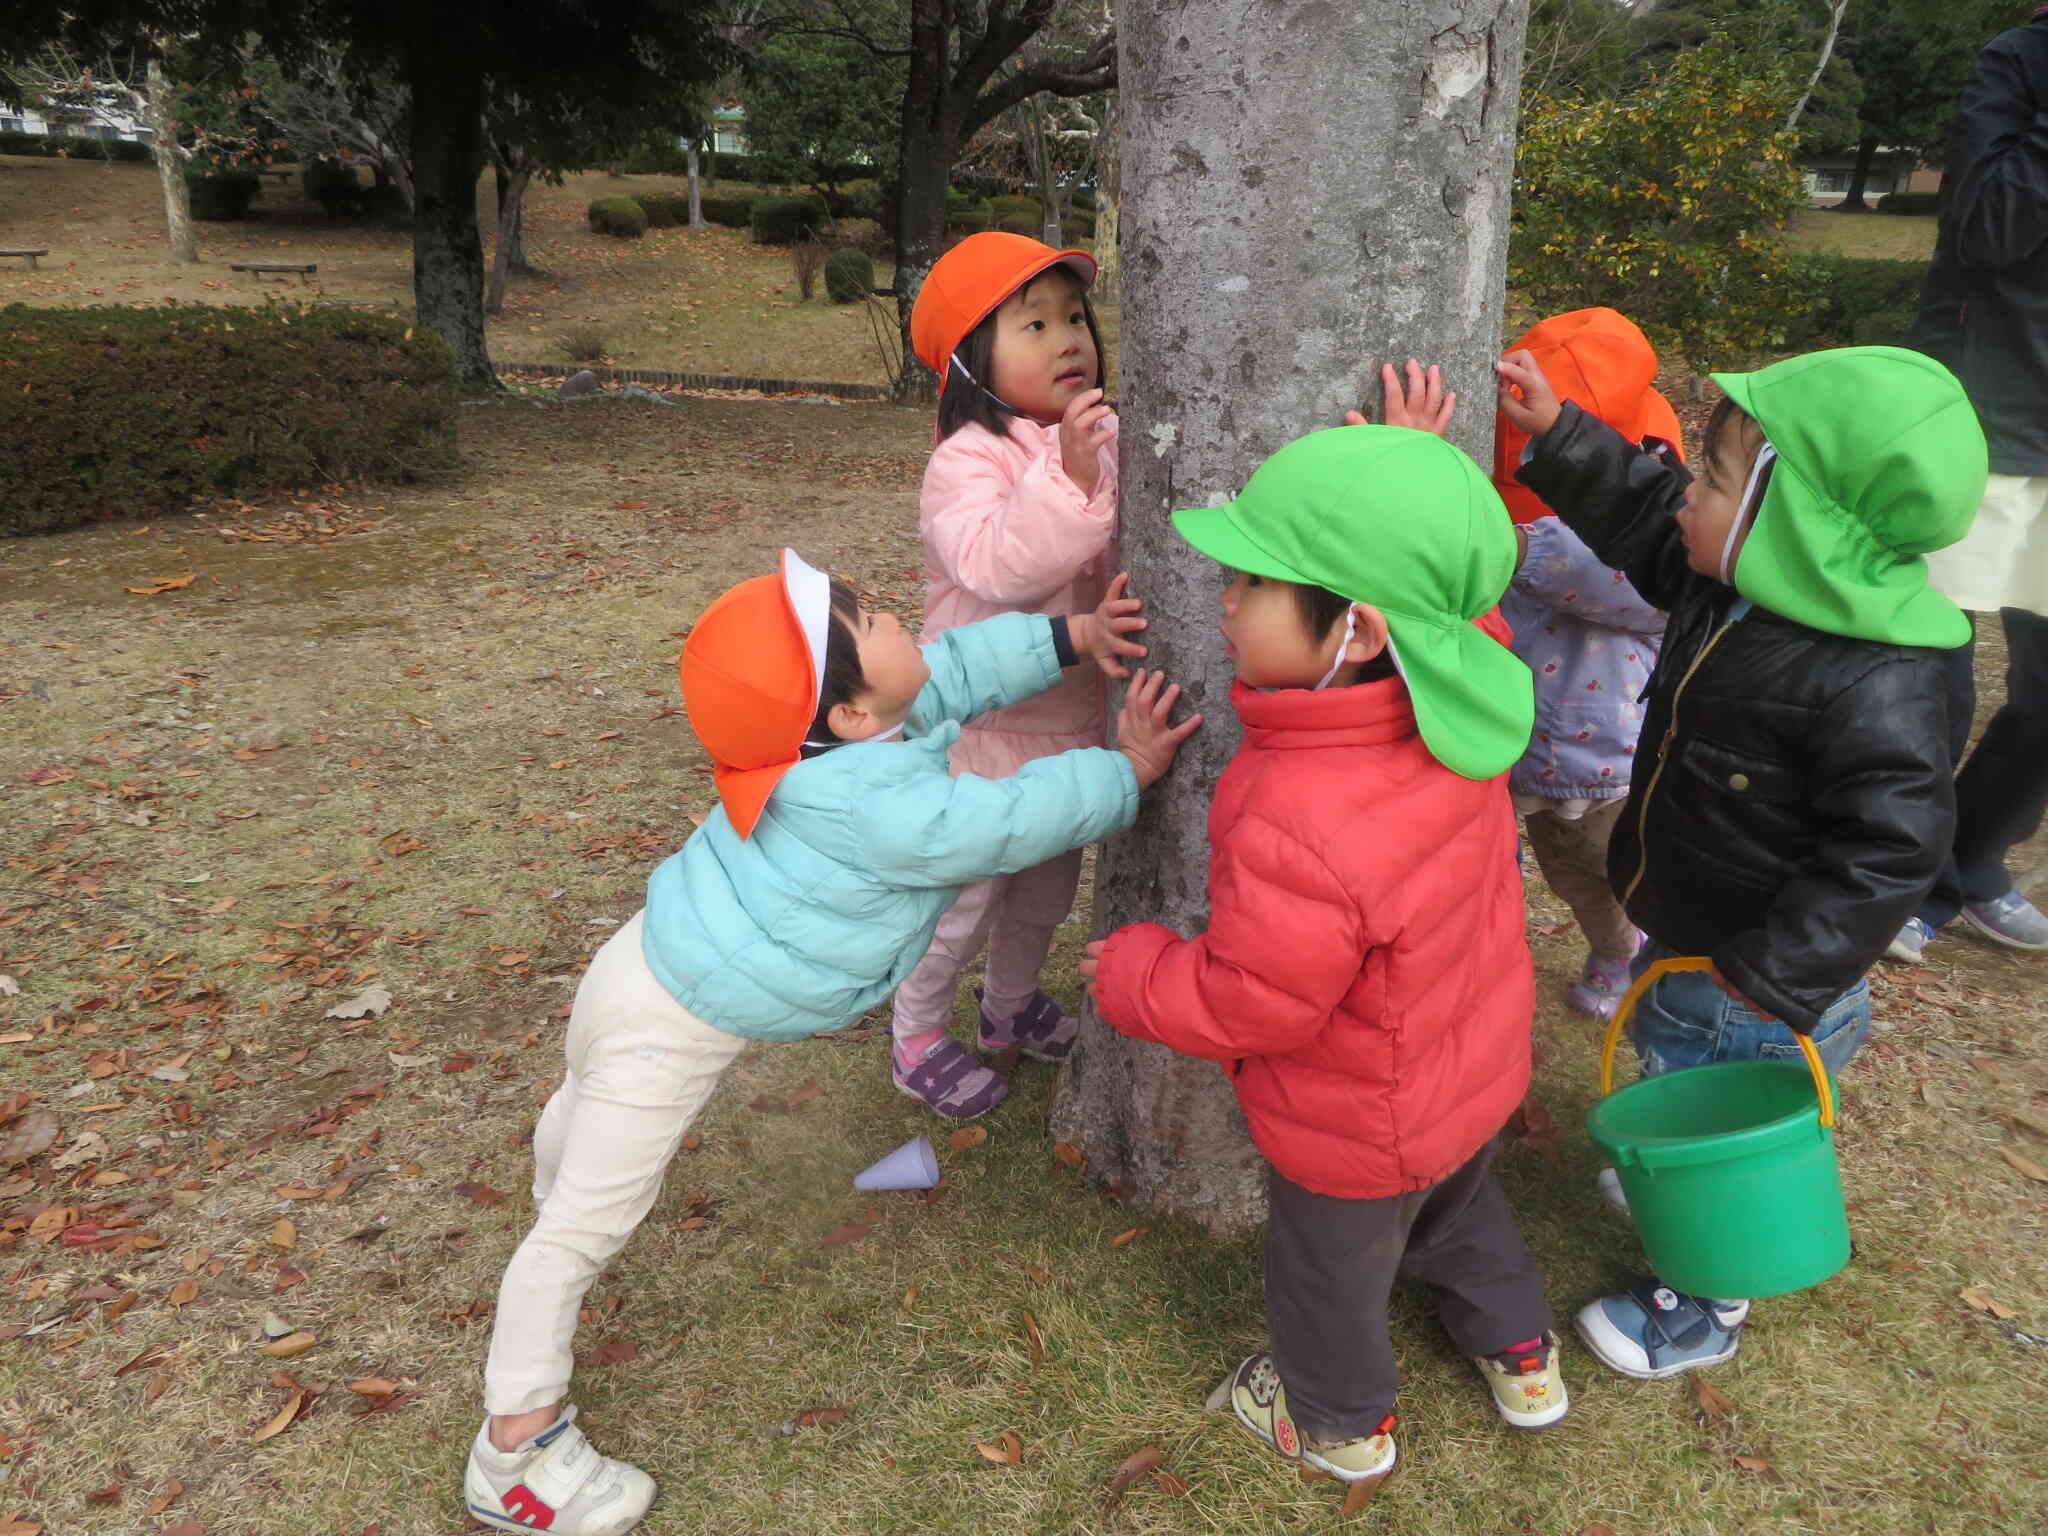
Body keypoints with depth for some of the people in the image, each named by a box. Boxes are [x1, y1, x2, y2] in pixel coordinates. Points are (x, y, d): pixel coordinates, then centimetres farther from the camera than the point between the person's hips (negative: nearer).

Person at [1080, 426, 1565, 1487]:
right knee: (1458, 1209, 36)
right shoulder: (1459, 697, -24)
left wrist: (1130, 972, -12)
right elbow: (1471, 608, 2)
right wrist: (1411, 491, -4)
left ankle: (1340, 1422, 56)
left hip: (1357, 1132, -6)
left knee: (1329, 1272, 26)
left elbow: (1243, 1006, -30)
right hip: (1475, 1069, 7)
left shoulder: (1302, 828, -46)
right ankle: (1520, 1356, 62)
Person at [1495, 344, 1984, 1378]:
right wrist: (1556, 434, -3)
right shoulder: (1731, 580, -11)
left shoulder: (1876, 689, -35)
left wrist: (1776, 978, -28)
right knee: (1669, 1063, 32)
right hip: (1686, 931, 8)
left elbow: (1886, 856, -31)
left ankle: (1701, 1309, 41)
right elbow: (1638, 516, 5)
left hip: (1758, 980, -8)